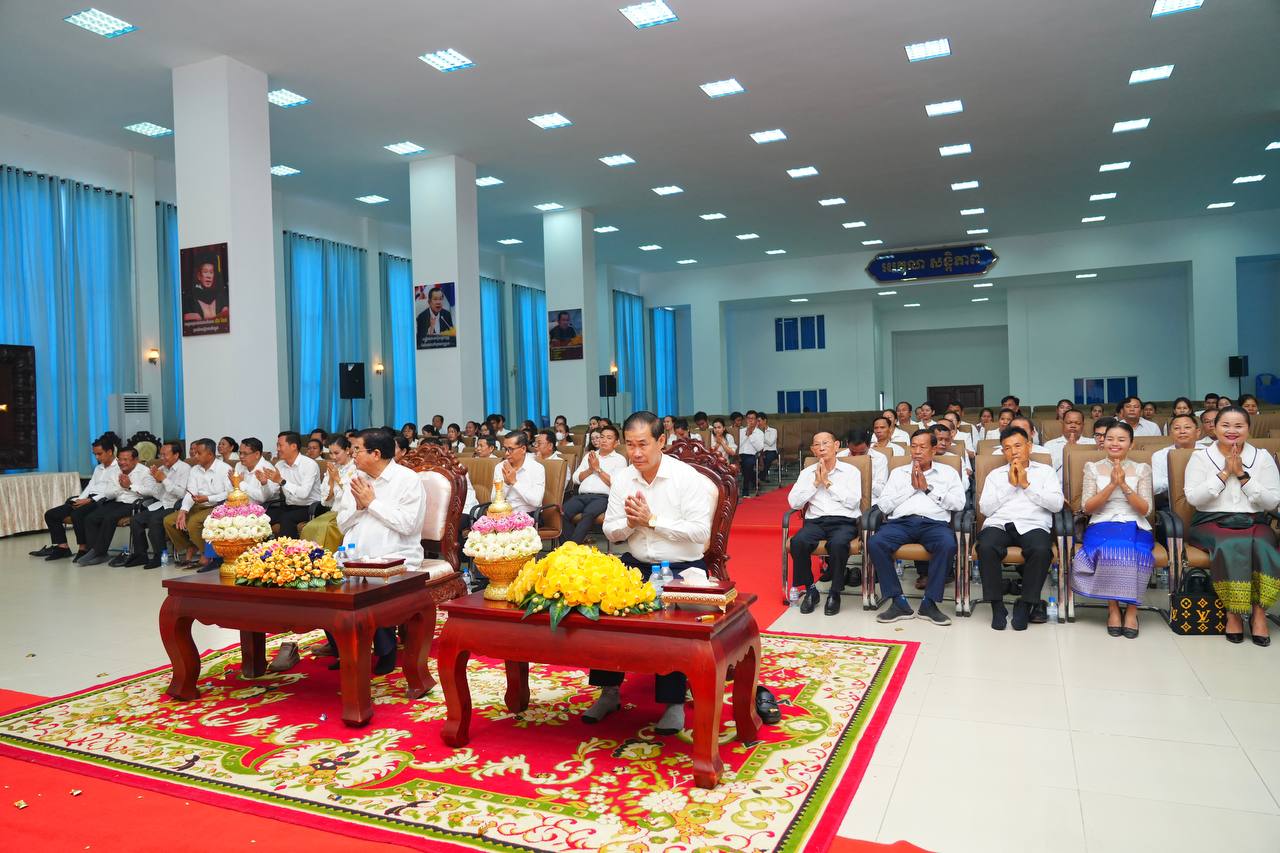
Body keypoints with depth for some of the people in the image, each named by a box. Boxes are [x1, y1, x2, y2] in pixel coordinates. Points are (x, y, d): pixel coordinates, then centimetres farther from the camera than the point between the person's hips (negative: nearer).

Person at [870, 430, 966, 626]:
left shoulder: (947, 472, 21)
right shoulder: (898, 472, 24)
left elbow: (959, 503, 5)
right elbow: (884, 506, 11)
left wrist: (928, 488, 2)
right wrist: (911, 487, 4)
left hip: (934, 522, -1)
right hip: (901, 522, 1)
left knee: (948, 545, -36)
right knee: (874, 543, -30)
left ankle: (929, 603, -22)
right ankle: (898, 602, -21)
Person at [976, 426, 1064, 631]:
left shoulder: (1045, 471, 20)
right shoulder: (995, 474, 22)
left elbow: (1057, 504, 3)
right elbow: (985, 508, 8)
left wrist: (1027, 485, 0)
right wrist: (1010, 485, 3)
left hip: (1033, 525, -1)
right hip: (999, 524, 1)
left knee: (1041, 550, -36)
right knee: (986, 547, -34)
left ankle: (1025, 606, -18)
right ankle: (997, 606, -19)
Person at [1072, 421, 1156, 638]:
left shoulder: (1141, 469, 14)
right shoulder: (1093, 468, 12)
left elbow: (1145, 509, 4)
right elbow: (1087, 508, 2)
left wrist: (1124, 484, -8)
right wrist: (1112, 484, -8)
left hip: (1135, 527, 1)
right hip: (1102, 526, -1)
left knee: (1134, 553, -35)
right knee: (1109, 550, -36)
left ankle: (1131, 609, -19)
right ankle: (1113, 608, -20)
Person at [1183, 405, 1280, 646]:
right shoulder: (1200, 457, 7)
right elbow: (1193, 498, -6)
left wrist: (1242, 475, -6)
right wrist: (1224, 473, -8)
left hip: (1254, 523, 2)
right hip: (1212, 522, -2)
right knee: (1232, 546, -34)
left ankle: (1259, 612, -21)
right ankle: (1233, 612, -21)